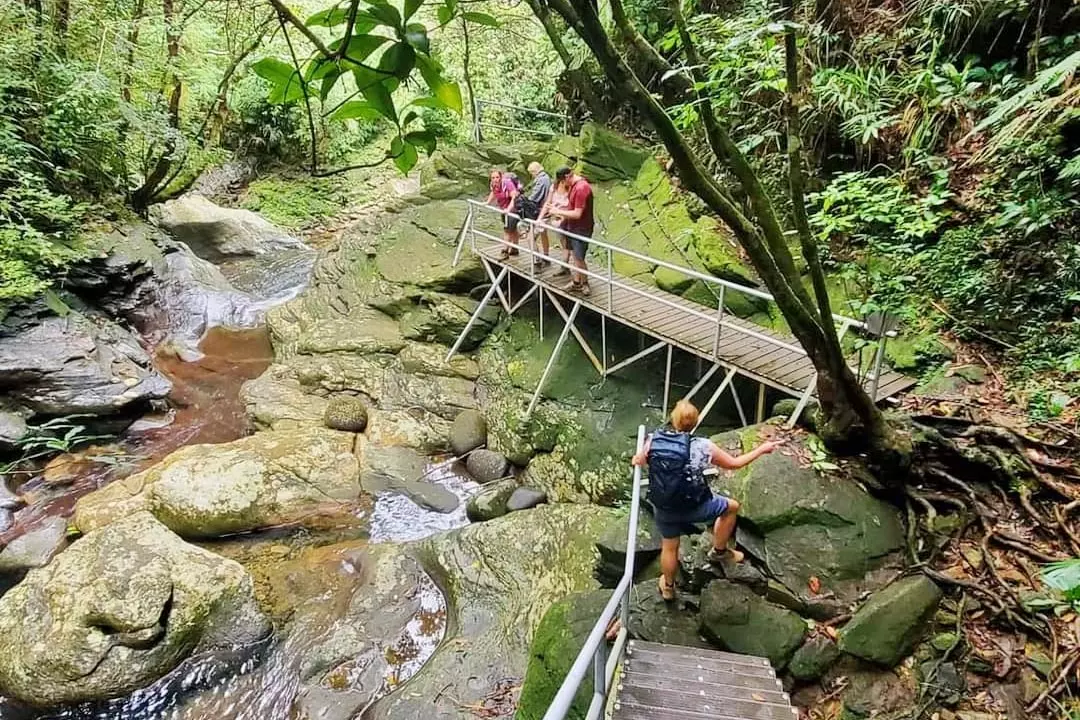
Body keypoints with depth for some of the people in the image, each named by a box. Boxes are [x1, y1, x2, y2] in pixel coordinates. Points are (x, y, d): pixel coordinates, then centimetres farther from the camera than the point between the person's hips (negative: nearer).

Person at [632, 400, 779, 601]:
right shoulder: (703, 446, -18)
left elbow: (639, 461, 8)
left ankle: (668, 587, 49)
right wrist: (761, 449, 12)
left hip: (664, 509, 3)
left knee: (669, 547, 27)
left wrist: (637, 457, 33)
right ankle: (719, 551, 41)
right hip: (695, 507, -3)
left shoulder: (653, 440, -12)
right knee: (731, 506, 25)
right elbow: (734, 463, -3)